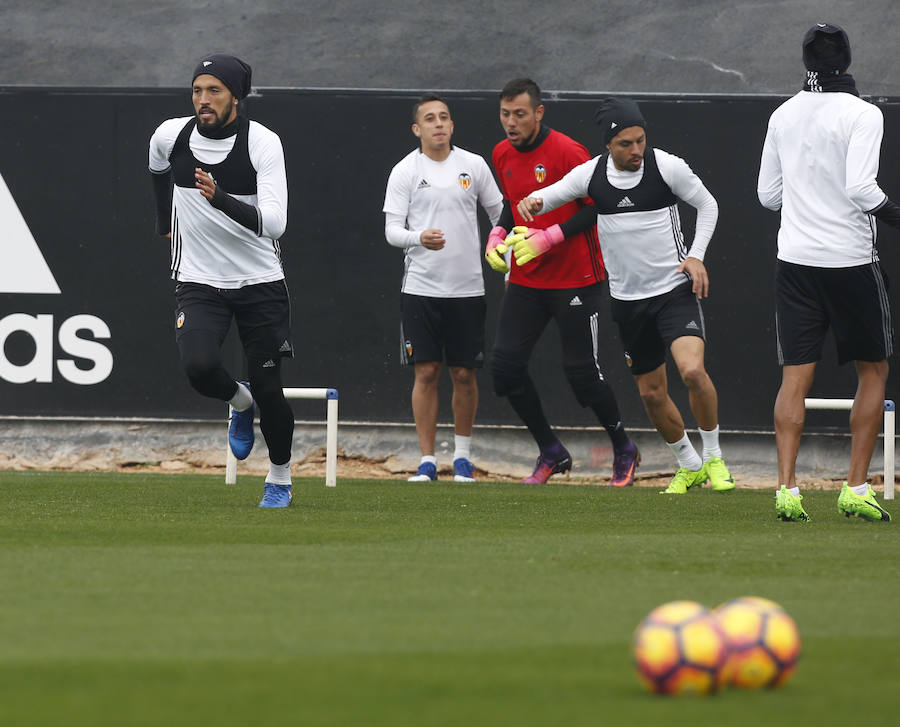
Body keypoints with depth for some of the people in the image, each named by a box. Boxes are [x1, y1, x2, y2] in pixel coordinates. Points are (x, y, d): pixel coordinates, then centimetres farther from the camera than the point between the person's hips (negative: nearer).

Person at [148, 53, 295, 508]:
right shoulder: (170, 136, -4)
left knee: (268, 390, -2)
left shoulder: (263, 143, -15)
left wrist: (220, 198, -38)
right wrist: (165, 221, 31)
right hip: (198, 282, 2)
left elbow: (273, 223, -25)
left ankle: (280, 479, 24)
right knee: (199, 365, -25)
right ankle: (239, 403, 11)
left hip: (259, 283, -2)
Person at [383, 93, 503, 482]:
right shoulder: (405, 171, 0)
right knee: (426, 372, -4)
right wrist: (420, 238, -26)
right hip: (421, 287, -1)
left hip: (467, 289, 2)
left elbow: (500, 214, 13)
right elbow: (392, 229, -4)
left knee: (464, 373, 5)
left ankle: (462, 455, 20)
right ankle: (427, 461, 2)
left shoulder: (474, 165, 5)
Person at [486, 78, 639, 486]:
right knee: (505, 364, -4)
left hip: (575, 280, -6)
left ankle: (623, 450, 17)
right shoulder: (502, 155, 6)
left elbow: (597, 207, -14)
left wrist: (548, 238, -22)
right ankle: (550, 453, 12)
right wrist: (498, 235, 2)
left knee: (582, 372, -6)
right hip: (525, 280, 6)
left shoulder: (567, 153, -15)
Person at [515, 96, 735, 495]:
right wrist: (534, 201, -15)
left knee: (692, 370, -24)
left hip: (675, 289, -4)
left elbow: (707, 205, 3)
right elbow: (552, 194, 9)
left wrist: (696, 255, -8)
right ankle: (689, 465, 32)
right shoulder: (591, 174, -4)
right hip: (627, 297, 4)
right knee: (652, 393, 9)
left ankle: (714, 457, -3)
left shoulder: (667, 166, -11)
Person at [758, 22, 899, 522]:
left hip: (794, 257, 4)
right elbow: (860, 187, -20)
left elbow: (767, 194, 11)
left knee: (795, 377, 3)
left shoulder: (783, 115, 6)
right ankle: (856, 489, 5)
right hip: (850, 260, -4)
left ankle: (786, 490, -8)